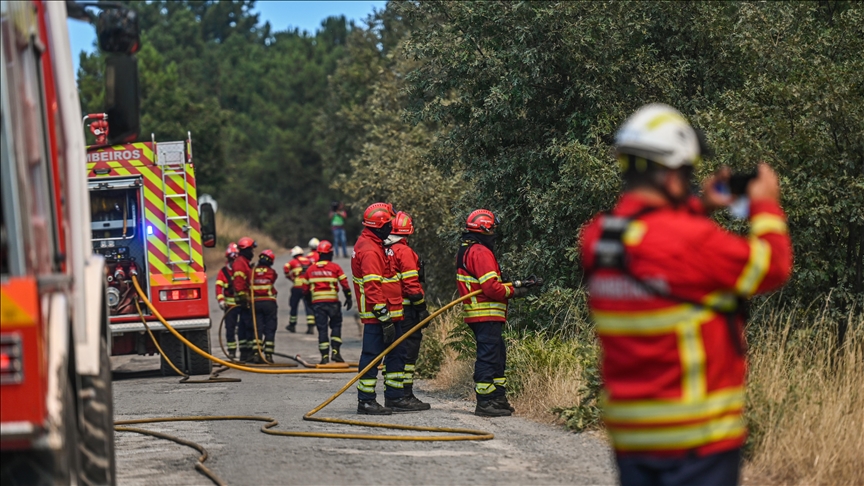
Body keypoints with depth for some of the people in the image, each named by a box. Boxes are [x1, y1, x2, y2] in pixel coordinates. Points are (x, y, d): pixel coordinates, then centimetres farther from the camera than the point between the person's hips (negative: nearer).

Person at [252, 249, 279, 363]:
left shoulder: (253, 272, 2)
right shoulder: (272, 272, -4)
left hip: (256, 303, 2)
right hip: (269, 302, -2)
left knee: (257, 329, 7)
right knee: (270, 330, 4)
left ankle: (255, 354, 1)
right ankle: (268, 355, 2)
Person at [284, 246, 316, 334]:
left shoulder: (294, 261, 4)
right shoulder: (309, 260, 15)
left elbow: (286, 267, -10)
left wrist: (289, 276, 3)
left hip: (297, 287, -2)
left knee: (294, 306, 14)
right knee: (309, 306, 1)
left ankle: (292, 325, 25)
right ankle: (311, 326, -9)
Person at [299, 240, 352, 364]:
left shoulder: (311, 269, 8)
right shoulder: (335, 267, -1)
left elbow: (304, 287, 11)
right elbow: (344, 283, -4)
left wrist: (309, 301, 23)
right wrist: (348, 298, 6)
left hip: (317, 302, 2)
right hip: (332, 301, -2)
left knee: (322, 328, 3)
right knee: (336, 325, 12)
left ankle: (325, 356, -1)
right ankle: (335, 351, 0)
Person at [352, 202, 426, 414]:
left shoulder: (374, 245, 16)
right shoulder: (370, 250, -18)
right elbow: (373, 288, -23)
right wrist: (384, 317, -24)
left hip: (389, 313, 11)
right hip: (376, 315, -11)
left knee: (395, 355, 14)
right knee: (372, 356, -5)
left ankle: (394, 398, 21)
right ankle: (365, 401, 0)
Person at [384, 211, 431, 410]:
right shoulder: (404, 251, -13)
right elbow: (411, 283, -17)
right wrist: (422, 307, -10)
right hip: (406, 309, -8)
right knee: (408, 350, -4)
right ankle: (406, 395, -5)